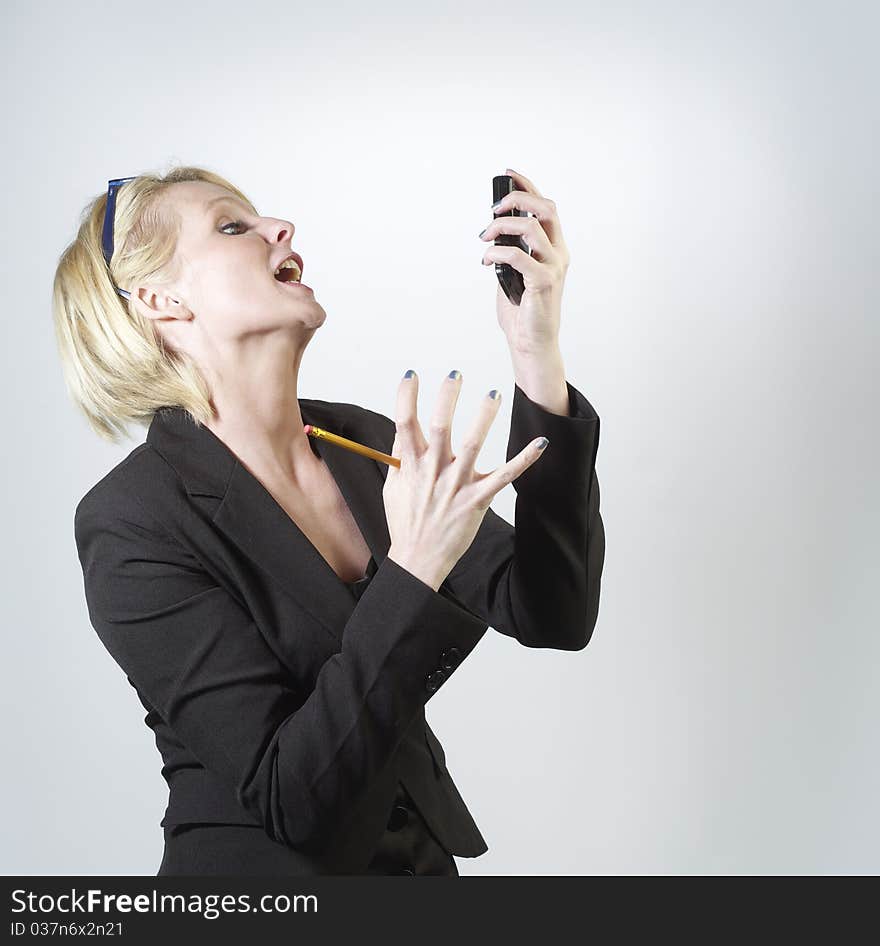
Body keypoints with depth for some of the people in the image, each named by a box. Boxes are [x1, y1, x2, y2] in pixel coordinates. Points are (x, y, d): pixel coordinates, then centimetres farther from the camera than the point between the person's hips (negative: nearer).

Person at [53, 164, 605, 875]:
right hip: (259, 866, -5)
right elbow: (293, 801, -24)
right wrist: (414, 570, -31)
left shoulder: (361, 440, -4)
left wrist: (537, 357, -19)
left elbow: (553, 615, -12)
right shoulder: (132, 522, -20)